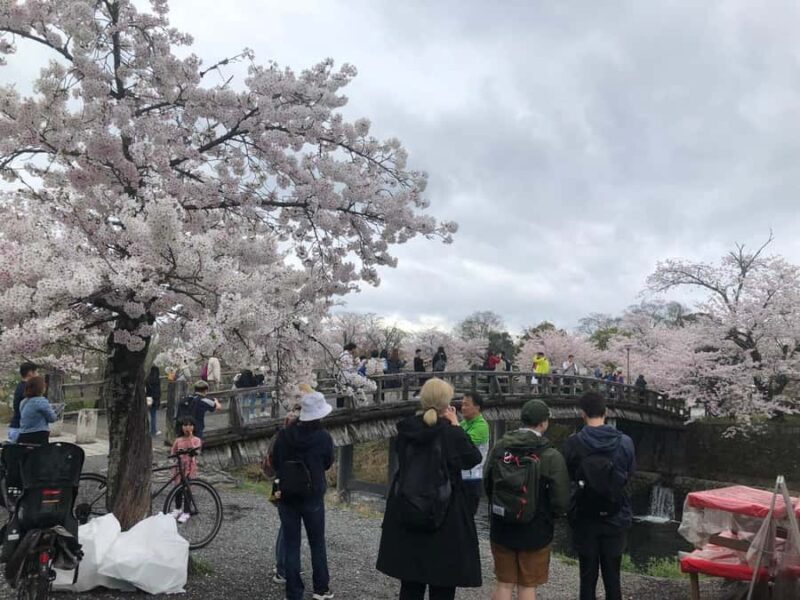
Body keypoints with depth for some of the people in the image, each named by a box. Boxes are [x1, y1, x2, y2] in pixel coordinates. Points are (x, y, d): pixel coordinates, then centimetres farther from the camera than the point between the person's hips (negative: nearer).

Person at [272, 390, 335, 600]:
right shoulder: (324, 437, -14)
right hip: (313, 498, -1)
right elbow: (328, 464, 2)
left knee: (291, 546, 10)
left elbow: (274, 463, 3)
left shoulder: (284, 435, -10)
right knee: (317, 544, 16)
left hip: (286, 498, 1)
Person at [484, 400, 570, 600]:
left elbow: (487, 485, 4)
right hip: (535, 531, -3)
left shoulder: (499, 448, -5)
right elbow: (561, 503, -14)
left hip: (501, 529, 3)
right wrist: (546, 515, 8)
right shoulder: (552, 456, -16)